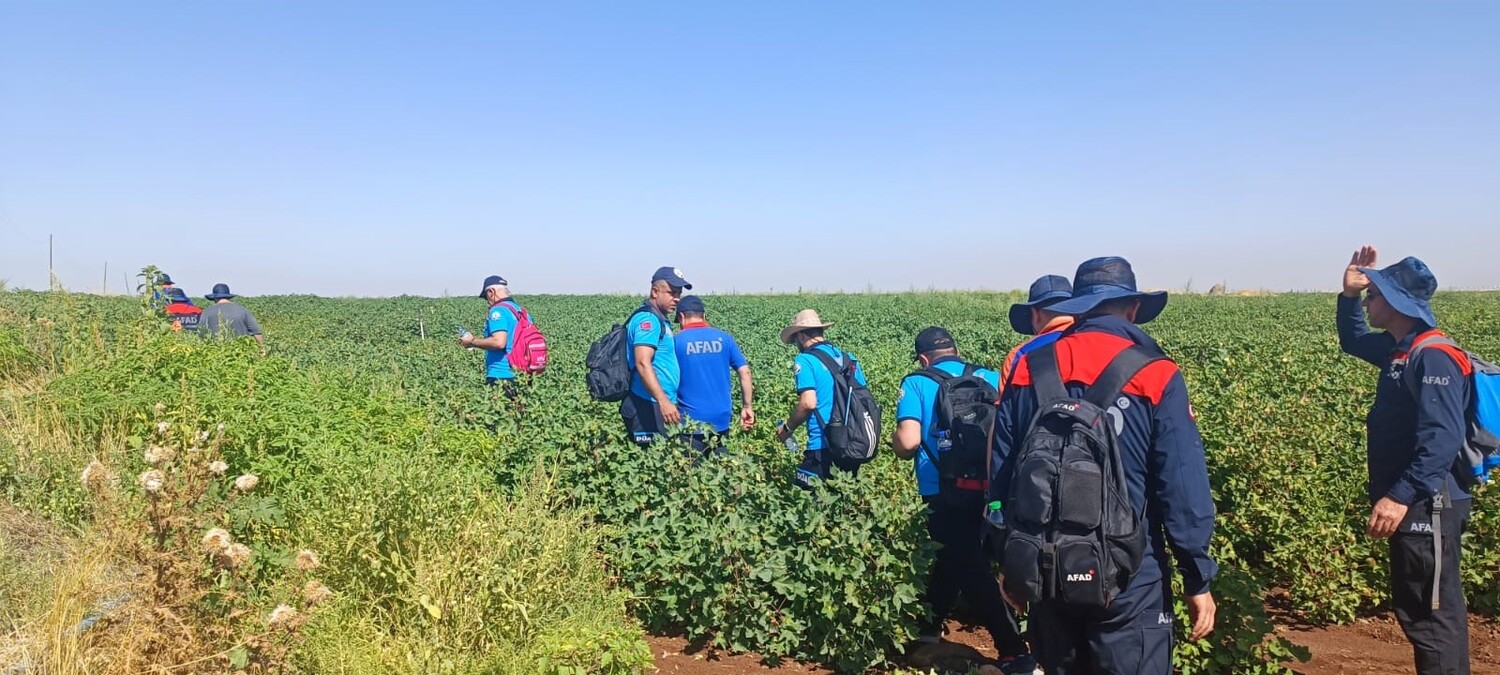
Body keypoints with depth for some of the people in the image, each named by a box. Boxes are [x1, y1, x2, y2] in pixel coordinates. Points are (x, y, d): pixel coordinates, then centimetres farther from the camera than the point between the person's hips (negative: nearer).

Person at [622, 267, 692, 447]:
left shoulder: (658, 320, 20)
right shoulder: (648, 319, -12)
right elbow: (643, 363, -24)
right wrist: (663, 401, -32)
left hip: (661, 405, 10)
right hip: (649, 406, -10)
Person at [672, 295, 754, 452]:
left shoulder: (676, 341, -4)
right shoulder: (724, 338, 4)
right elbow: (745, 372, 1)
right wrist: (747, 407, 5)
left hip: (690, 421, -3)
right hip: (721, 420, 3)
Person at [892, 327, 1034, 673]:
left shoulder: (917, 384, -3)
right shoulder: (990, 378, 7)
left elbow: (908, 441, -16)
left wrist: (897, 443, 7)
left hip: (946, 494, -5)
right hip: (988, 490, 5)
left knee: (972, 570, 4)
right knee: (952, 557, 24)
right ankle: (929, 626, 41)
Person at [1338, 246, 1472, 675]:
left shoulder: (1433, 357, -20)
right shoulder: (1399, 350, 10)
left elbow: (1442, 441, -28)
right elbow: (1353, 342, 30)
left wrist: (1400, 497, -33)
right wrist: (1349, 295, 13)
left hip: (1427, 507, -10)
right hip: (1410, 504, 10)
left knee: (1431, 615, -2)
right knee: (1415, 609, 18)